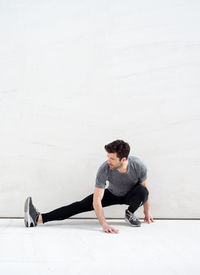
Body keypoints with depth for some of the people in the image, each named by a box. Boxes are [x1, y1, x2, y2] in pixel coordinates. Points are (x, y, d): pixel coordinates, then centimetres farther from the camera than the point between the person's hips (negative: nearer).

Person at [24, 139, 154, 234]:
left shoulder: (138, 165, -33)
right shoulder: (104, 169, -36)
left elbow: (145, 186, -11)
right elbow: (96, 200, -37)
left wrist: (147, 211, -5)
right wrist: (104, 224, -48)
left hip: (131, 195, 1)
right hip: (112, 193, 0)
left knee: (142, 191, -37)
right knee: (81, 205, -19)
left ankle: (130, 213, -5)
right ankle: (39, 218, -29)